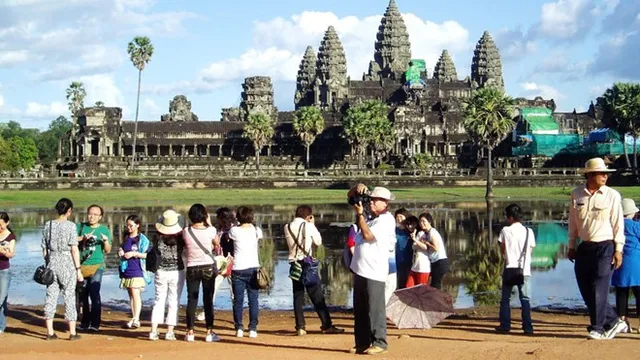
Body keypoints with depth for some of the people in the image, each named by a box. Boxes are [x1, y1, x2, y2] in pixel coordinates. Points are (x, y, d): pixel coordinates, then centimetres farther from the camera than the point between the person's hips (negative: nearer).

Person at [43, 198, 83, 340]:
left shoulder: (48, 225, 4)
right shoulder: (70, 226, -9)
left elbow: (44, 249, 7)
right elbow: (74, 250, -11)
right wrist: (78, 269, -7)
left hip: (52, 264, 4)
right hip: (67, 264, -4)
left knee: (51, 296, 8)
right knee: (69, 297, 3)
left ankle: (50, 332, 9)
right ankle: (72, 332, 7)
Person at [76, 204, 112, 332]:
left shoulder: (104, 230, 7)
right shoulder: (80, 227, 9)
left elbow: (108, 251, 5)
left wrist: (106, 241, -15)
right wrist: (83, 238, -18)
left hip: (96, 265, -2)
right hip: (81, 265, 2)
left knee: (94, 294, -14)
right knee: (82, 295, 8)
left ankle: (95, 324, -13)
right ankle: (85, 322, 20)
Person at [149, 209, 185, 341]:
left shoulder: (157, 238, -6)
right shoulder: (180, 237, -11)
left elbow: (155, 251, 8)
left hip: (161, 272, 2)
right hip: (177, 272, -2)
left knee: (159, 300, 10)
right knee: (174, 302, 5)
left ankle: (153, 331, 5)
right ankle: (170, 332, 2)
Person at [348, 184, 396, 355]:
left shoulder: (386, 220, -11)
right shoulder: (370, 215, 13)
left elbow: (368, 235, -20)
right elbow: (350, 196, 18)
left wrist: (360, 214, -14)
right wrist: (358, 187, -3)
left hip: (374, 272, -9)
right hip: (359, 269, 9)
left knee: (375, 309, -5)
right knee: (359, 309, 12)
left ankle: (379, 342, 2)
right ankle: (362, 342, 19)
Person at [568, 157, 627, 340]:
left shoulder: (612, 195, -3)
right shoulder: (576, 194, 5)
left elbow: (618, 224, -3)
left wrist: (618, 250, -7)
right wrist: (571, 246, 13)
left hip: (605, 247, -4)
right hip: (584, 247, 4)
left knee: (599, 289, -7)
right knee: (586, 290, 5)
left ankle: (598, 328, 3)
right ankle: (614, 322, 18)